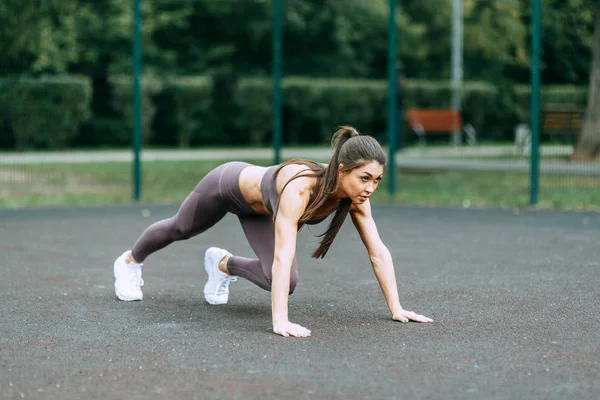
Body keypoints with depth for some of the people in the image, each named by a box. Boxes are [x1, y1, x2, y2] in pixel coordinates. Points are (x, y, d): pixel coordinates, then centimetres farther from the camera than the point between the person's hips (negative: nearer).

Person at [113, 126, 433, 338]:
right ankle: (129, 261, 58)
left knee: (281, 282, -10)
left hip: (258, 207, 5)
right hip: (229, 185, -5)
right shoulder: (299, 187, -47)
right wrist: (280, 320, -59)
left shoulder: (355, 193, -30)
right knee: (180, 228, 25)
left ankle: (223, 264, 22)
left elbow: (378, 252, -24)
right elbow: (283, 256, -53)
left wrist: (396, 308, -28)